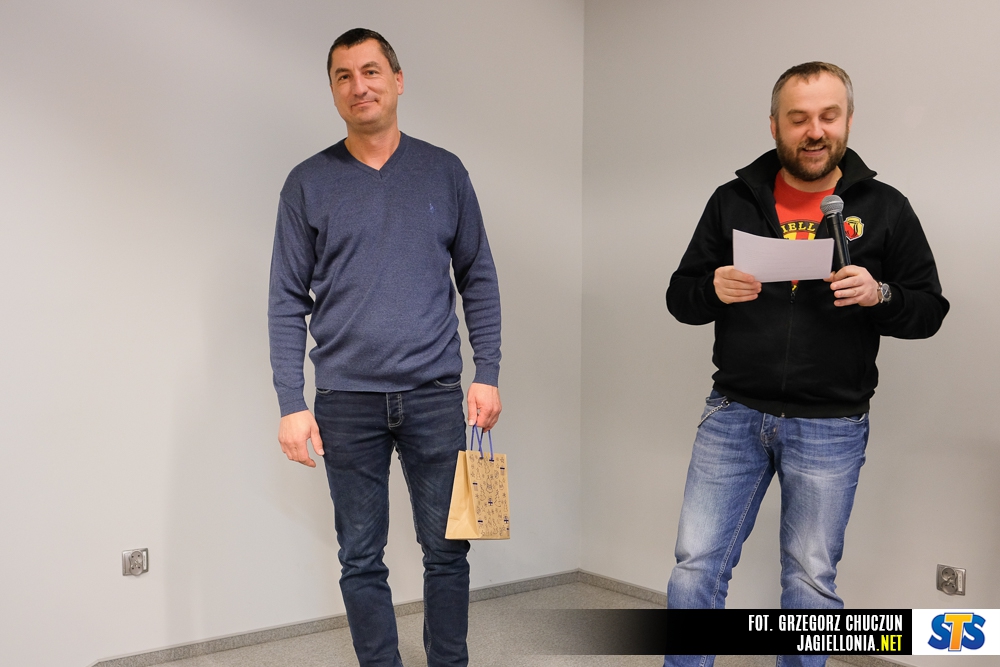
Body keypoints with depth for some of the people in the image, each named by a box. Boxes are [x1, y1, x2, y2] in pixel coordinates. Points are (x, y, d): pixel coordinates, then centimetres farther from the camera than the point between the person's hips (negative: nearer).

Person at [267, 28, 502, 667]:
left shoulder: (444, 172, 5)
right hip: (346, 400, 0)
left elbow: (479, 280, 7)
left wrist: (487, 374, 0)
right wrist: (291, 404, -4)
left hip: (435, 395, 1)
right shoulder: (309, 183, 3)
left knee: (447, 549, 8)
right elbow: (288, 302, 2)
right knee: (361, 559, 9)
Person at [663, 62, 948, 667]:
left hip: (830, 428, -1)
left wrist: (878, 294, -18)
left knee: (812, 581, 9)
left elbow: (928, 310, 3)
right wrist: (714, 290, -15)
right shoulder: (733, 201, 6)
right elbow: (679, 296, 8)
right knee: (696, 567, 2)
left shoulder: (886, 208, 2)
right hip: (734, 414, 1)